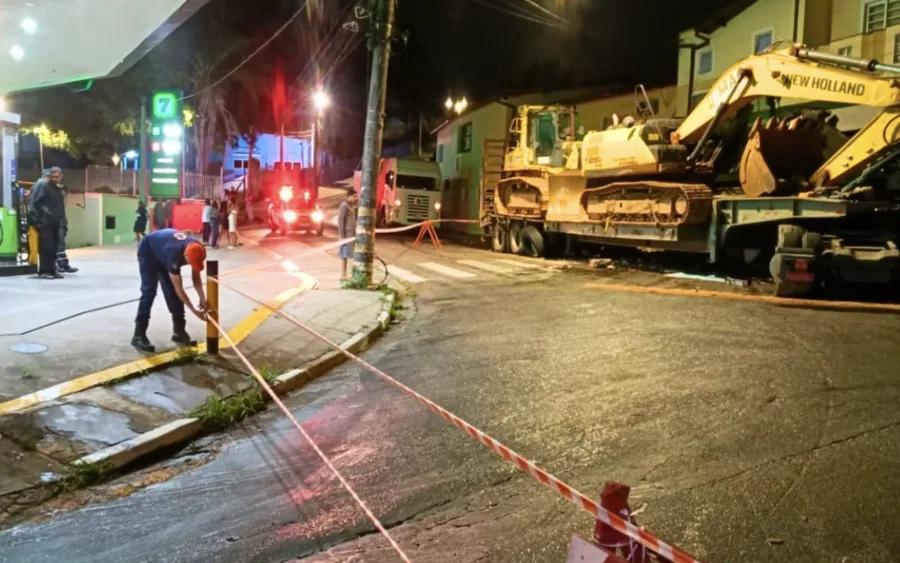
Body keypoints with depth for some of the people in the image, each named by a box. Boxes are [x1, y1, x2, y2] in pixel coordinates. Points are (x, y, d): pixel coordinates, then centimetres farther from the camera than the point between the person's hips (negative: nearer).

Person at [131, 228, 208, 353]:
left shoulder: (196, 249, -27)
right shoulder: (174, 254, -45)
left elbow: (196, 277, -11)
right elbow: (179, 289, -37)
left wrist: (203, 300, -19)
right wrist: (194, 311, -34)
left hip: (163, 254, 6)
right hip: (148, 252, -6)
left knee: (172, 292, -1)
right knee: (149, 291, -18)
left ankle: (179, 331, 6)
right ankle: (139, 335, -17)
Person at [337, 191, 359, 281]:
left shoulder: (351, 206, 16)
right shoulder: (344, 205, -12)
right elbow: (340, 221, -16)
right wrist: (341, 235, -19)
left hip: (351, 234, 9)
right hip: (346, 234, -9)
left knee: (346, 255, 10)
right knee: (344, 255, -8)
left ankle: (344, 275, 14)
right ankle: (343, 275, -6)